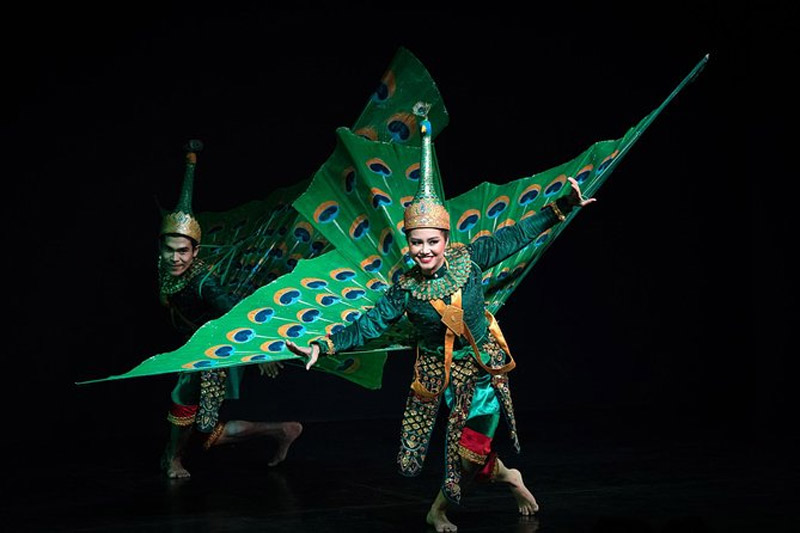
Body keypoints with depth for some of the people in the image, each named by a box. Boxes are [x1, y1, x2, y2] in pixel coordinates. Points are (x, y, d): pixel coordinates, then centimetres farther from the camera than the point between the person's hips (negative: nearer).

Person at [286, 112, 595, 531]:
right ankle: (506, 476, 31)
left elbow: (514, 237, -3)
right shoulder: (405, 289, -10)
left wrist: (562, 207, -4)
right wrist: (322, 347, -19)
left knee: (470, 452, -1)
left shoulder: (468, 259, -10)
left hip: (482, 370, -1)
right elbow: (368, 326, -9)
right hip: (436, 372, 1)